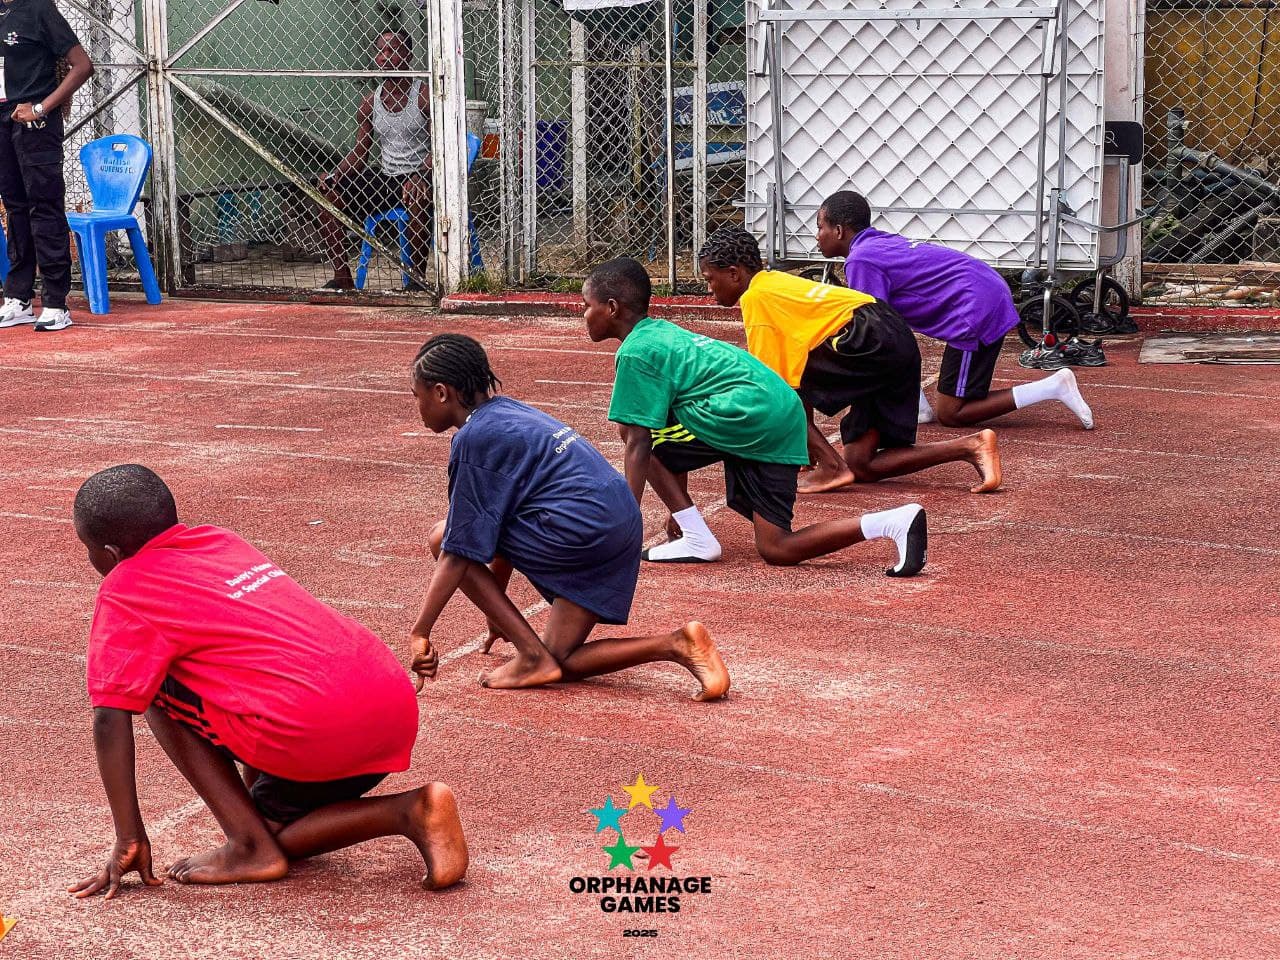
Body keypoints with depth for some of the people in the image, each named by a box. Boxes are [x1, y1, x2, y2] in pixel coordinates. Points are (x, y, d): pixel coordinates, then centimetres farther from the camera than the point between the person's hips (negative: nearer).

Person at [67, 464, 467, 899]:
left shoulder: (124, 590, 4)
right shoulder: (219, 540, 26)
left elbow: (111, 717, -3)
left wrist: (129, 841, 2)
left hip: (316, 730, -8)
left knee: (157, 690, 11)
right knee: (272, 834, 25)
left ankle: (248, 846, 3)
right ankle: (410, 811, 4)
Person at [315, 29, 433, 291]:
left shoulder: (426, 94, -5)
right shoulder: (370, 103, 11)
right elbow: (360, 152, 13)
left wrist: (420, 176, -32)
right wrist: (336, 174, -9)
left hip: (420, 177, -6)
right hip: (384, 179, 6)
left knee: (417, 196, -41)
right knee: (327, 193, -14)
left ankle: (416, 277, -28)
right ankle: (342, 276, -13)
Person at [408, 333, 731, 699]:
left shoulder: (474, 438, -7)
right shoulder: (507, 410, 21)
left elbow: (463, 548, -11)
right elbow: (504, 529, 30)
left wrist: (420, 632, -9)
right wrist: (496, 609, 38)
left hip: (578, 528, -10)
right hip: (622, 528, 10)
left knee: (444, 538, 2)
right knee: (560, 662, 14)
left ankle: (533, 656, -4)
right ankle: (678, 644, -2)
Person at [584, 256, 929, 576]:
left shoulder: (635, 353, -5)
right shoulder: (660, 332, 24)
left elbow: (638, 444, -11)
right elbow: (676, 429, 29)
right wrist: (679, 512, 32)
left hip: (748, 415, -10)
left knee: (643, 439, 1)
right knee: (777, 549, 6)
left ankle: (698, 540, -1)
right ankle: (896, 522, -4)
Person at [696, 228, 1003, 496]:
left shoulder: (756, 297, -5)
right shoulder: (776, 283, 23)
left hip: (870, 341, -10)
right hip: (901, 345, 10)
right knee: (862, 466, 9)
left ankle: (831, 467, -9)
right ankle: (972, 446, 3)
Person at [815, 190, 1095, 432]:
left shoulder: (861, 261, -12)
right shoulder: (878, 245, 17)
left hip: (976, 309, -10)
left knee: (951, 414, -1)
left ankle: (1054, 387, -5)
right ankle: (917, 407, 9)